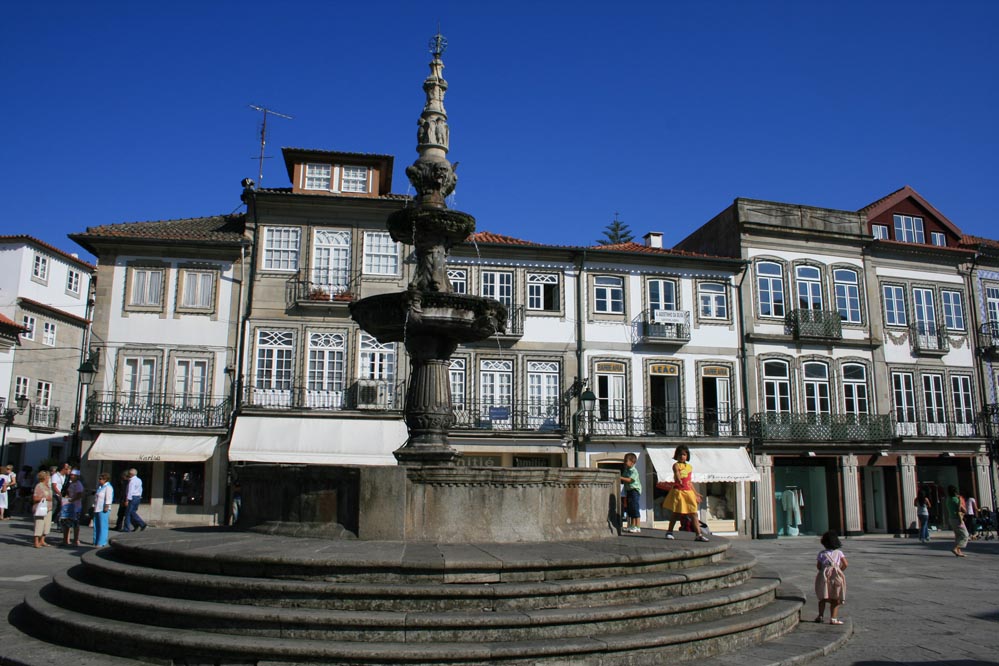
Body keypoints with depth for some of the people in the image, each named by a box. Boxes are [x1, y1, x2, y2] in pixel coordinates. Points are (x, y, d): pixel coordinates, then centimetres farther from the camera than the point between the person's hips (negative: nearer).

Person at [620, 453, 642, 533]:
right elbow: (623, 482, 20)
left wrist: (620, 477, -26)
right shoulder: (625, 471, 14)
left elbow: (629, 480, -24)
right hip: (628, 490, 9)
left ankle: (637, 527, -5)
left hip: (634, 490, -9)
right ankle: (632, 526, 18)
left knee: (634, 508, -8)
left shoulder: (634, 471, -13)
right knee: (630, 509, 11)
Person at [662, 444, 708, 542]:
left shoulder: (690, 467, 14)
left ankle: (699, 535, -2)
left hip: (688, 492, 5)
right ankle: (669, 532, 17)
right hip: (678, 491, -5)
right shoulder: (676, 465, -3)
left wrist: (696, 495, 19)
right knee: (676, 513, 3)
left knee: (694, 514, -1)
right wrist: (680, 481, -48)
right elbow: (677, 473, -26)